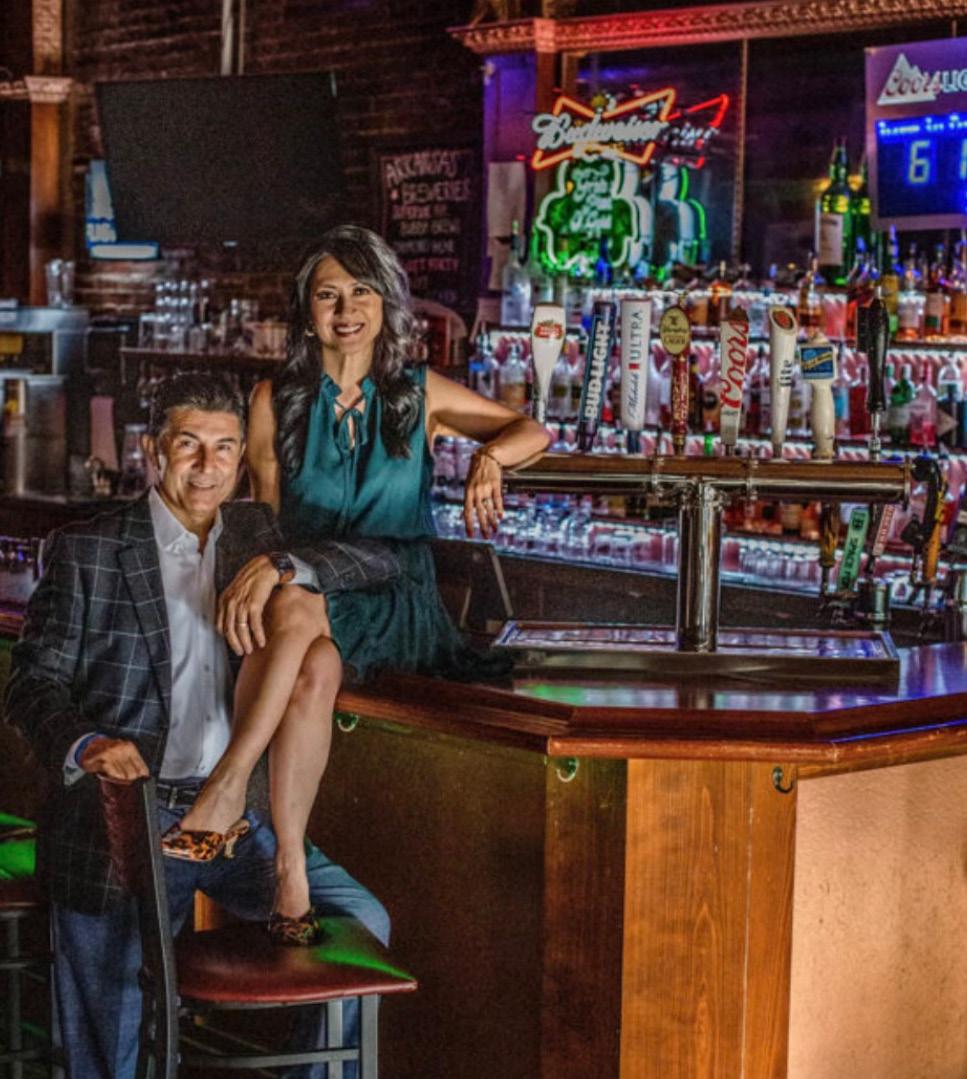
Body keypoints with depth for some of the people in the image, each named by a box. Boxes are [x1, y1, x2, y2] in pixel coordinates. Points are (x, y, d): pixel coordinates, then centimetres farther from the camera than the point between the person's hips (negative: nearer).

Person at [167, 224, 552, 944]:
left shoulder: (420, 394, 9)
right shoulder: (277, 399, 10)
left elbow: (532, 432, 11)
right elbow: (266, 515, 7)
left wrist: (489, 457, -12)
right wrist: (264, 568, -16)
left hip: (396, 601, -1)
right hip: (303, 589, 1)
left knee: (300, 607, -34)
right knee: (312, 667, -34)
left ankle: (228, 789, -33)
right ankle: (289, 868, -35)